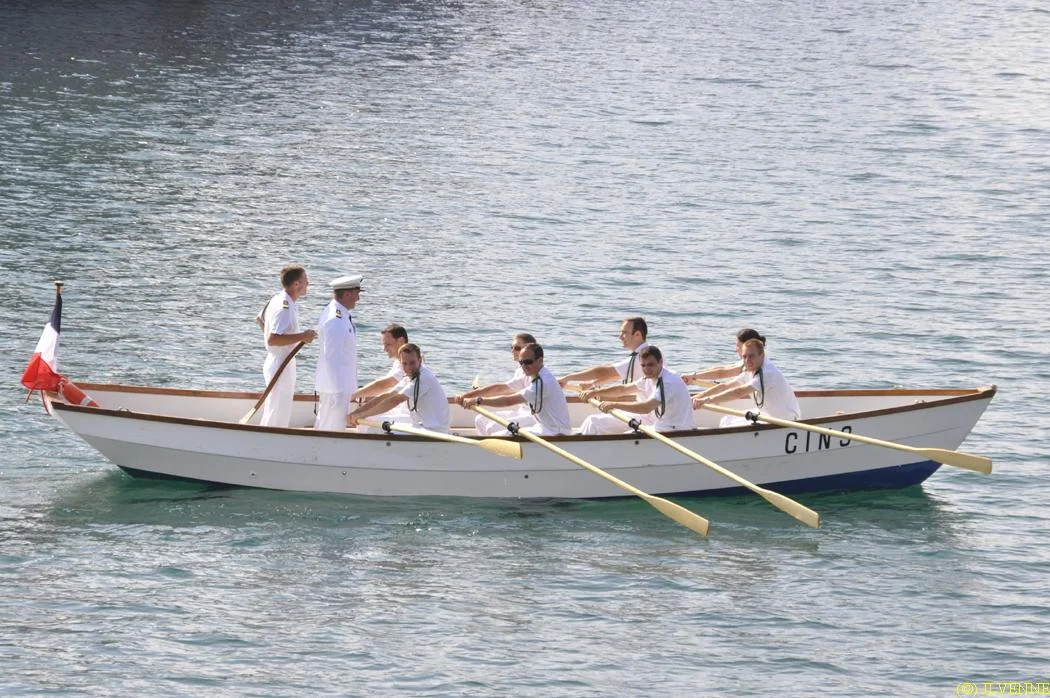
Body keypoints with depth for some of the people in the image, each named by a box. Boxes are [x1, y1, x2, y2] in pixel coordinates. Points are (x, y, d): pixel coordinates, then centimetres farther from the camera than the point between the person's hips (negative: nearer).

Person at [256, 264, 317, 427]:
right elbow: (272, 339, -31)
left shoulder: (277, 300, 8)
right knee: (277, 419, -5)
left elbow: (260, 319, 24)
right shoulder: (284, 308, -23)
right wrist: (302, 337, -27)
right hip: (281, 365, -10)